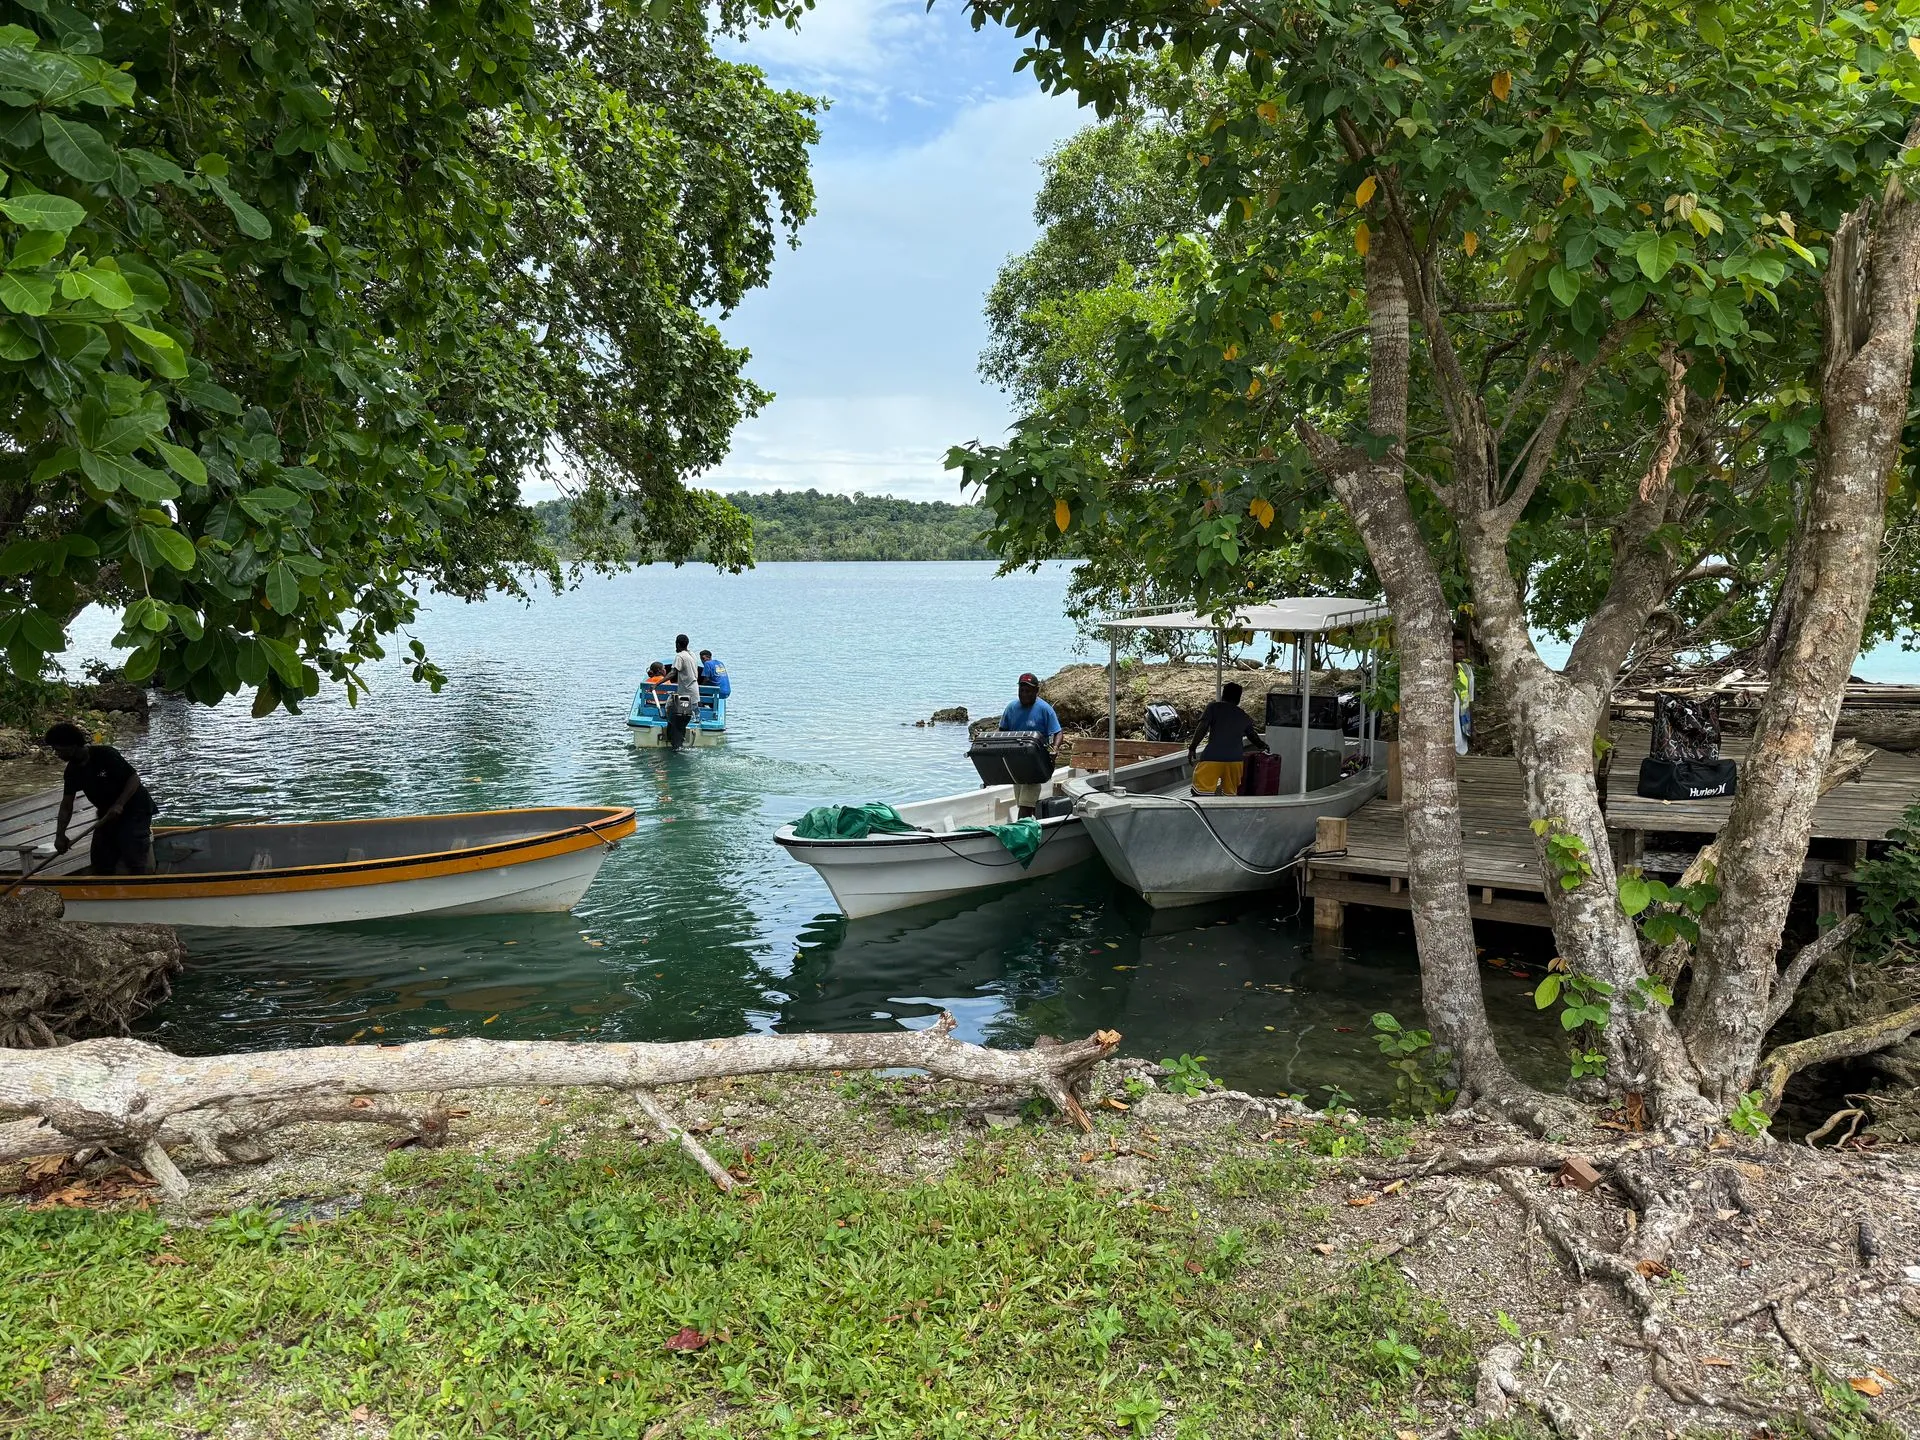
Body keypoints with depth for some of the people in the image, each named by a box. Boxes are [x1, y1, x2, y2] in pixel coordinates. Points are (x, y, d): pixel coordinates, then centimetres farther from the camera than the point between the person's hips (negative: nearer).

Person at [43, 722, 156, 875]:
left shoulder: (105, 755, -19)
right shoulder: (72, 770, 2)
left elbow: (134, 778, -19)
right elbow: (66, 805, 5)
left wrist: (119, 805, -29)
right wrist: (60, 835, -3)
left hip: (135, 810, -7)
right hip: (107, 815, 8)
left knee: (134, 860, -15)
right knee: (101, 864, 7)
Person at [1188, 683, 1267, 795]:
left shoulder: (1214, 707, 7)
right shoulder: (1244, 716, 19)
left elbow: (1202, 728, -6)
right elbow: (1254, 737, 34)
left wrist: (1192, 748, 0)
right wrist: (1263, 746, 55)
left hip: (1212, 757, -4)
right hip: (1235, 759, 5)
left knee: (1201, 792, -6)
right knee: (1230, 794, 15)